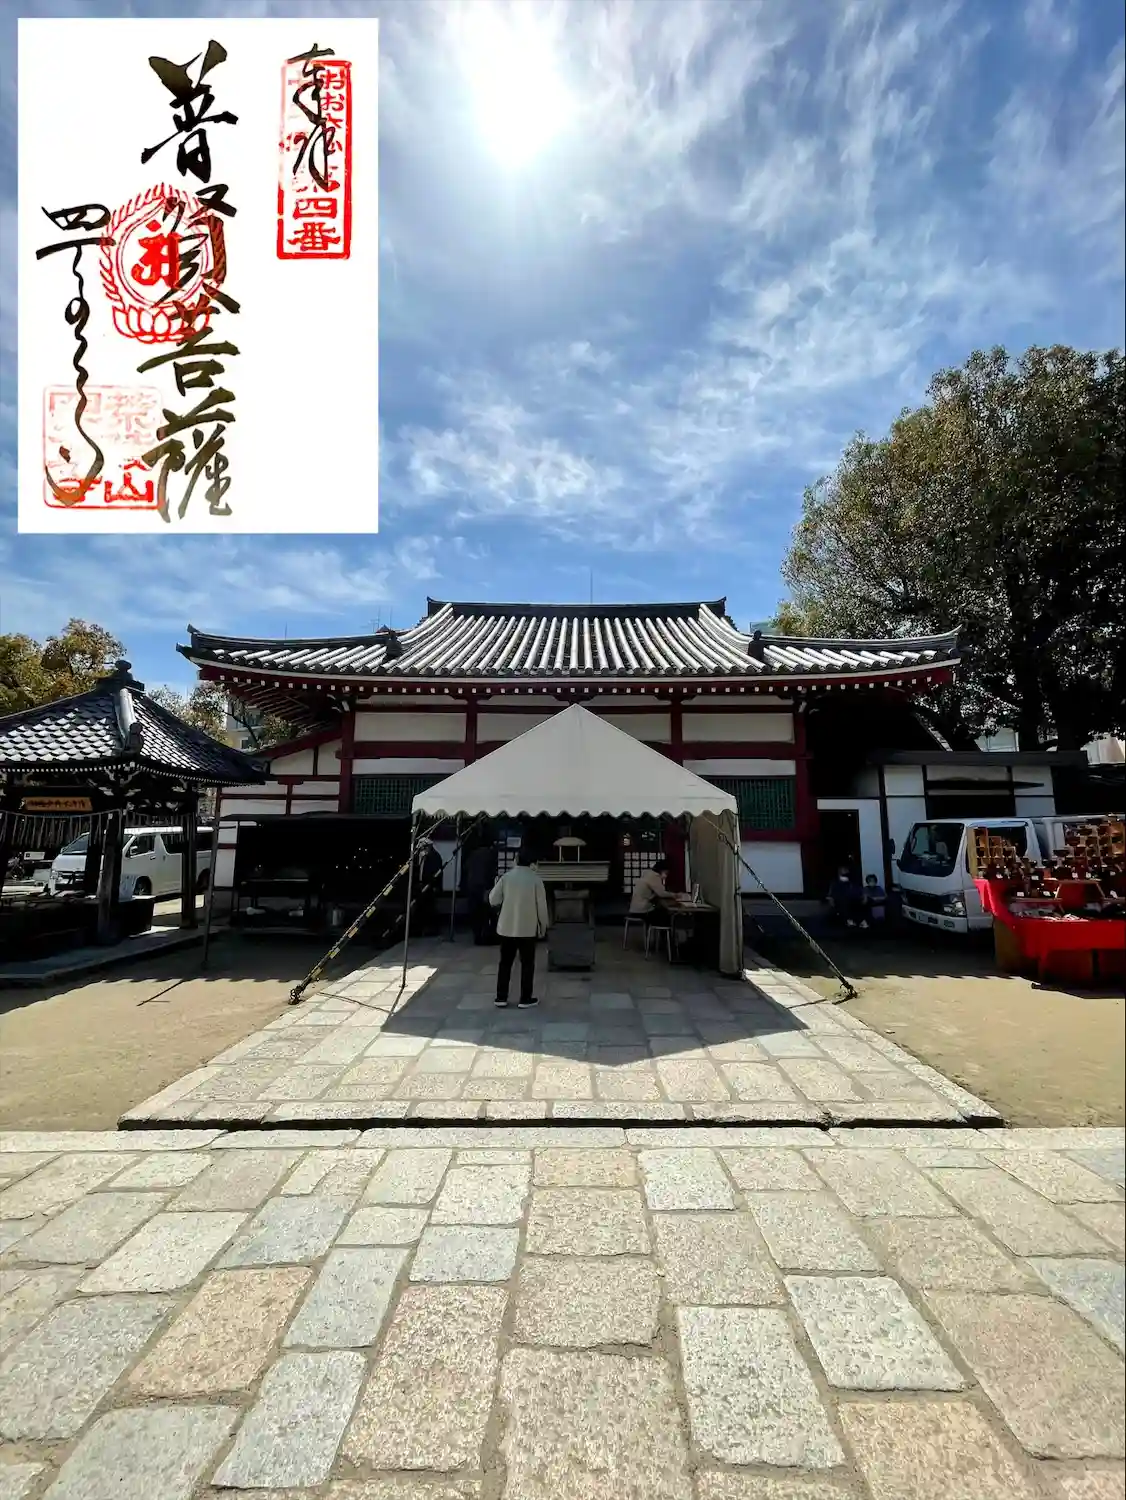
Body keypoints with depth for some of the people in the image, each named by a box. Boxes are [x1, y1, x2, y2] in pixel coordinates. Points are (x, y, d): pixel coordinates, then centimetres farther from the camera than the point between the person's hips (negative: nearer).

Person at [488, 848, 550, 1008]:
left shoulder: (506, 877, -4)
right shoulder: (535, 879, -8)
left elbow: (493, 900, -2)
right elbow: (541, 906, -5)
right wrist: (543, 926, 8)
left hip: (506, 927, 2)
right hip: (527, 928, -2)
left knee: (505, 962, 13)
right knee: (527, 964, 9)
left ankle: (501, 997, 18)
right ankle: (525, 999, 13)